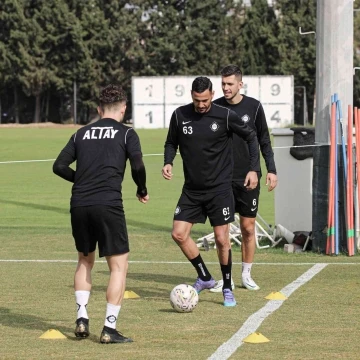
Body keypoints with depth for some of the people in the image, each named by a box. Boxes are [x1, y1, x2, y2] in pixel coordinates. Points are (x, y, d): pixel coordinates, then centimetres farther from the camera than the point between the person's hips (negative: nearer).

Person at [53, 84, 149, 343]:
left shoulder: (82, 133, 16)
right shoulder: (126, 133, 5)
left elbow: (59, 166, 11)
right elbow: (137, 166, -8)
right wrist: (142, 191, 9)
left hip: (79, 205, 4)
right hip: (108, 204, -4)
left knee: (85, 261, 24)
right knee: (119, 265, 4)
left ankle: (82, 318, 14)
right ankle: (110, 329, -2)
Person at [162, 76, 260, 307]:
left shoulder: (225, 116, -11)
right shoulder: (180, 115, -3)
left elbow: (251, 137, 2)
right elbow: (171, 143, 11)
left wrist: (254, 169, -5)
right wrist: (168, 162, -9)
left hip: (219, 188, -3)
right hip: (192, 190, 3)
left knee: (222, 240, -3)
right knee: (179, 234, -5)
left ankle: (227, 289, 14)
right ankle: (205, 277, 15)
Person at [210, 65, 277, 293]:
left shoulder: (253, 107, -2)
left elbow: (264, 141, 4)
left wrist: (271, 169, -3)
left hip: (248, 179, 0)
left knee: (248, 228, 5)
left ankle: (247, 275, 18)